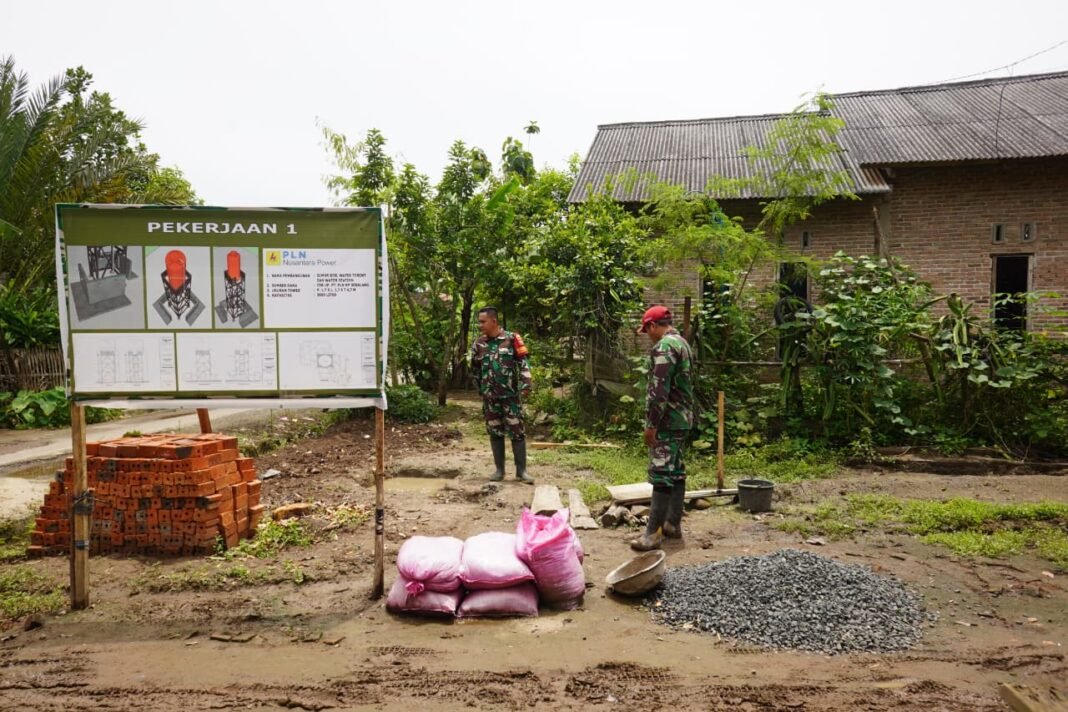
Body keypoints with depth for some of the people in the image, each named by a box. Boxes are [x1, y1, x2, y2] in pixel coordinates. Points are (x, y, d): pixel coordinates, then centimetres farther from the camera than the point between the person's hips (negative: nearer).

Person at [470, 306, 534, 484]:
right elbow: (474, 369, 18)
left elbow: (524, 362, -5)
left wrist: (525, 385, -14)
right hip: (489, 397, 4)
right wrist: (479, 389, 17)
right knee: (495, 433, 8)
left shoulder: (511, 339, -4)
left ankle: (521, 471, 5)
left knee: (517, 432, -2)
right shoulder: (478, 344, 6)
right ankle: (499, 469, 17)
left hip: (511, 394, -3)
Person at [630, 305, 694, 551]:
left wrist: (652, 424, -19)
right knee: (676, 471, 14)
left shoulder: (664, 346, -16)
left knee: (661, 474, -9)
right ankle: (673, 524, 22)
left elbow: (659, 389, -22)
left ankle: (653, 533, -7)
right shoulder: (682, 342, 16)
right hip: (682, 419, 10)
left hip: (667, 421, -10)